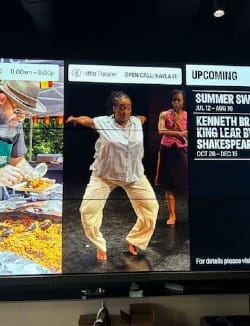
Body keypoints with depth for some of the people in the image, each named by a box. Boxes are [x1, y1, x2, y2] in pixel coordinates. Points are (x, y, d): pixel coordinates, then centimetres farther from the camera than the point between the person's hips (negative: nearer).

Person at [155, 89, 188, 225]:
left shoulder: (187, 116, 2)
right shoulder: (164, 114, 0)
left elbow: (186, 135, -6)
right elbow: (161, 131, -17)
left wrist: (177, 122, -13)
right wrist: (180, 133, -18)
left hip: (181, 152, 0)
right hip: (167, 151, 0)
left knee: (186, 183, 0)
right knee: (168, 184, 4)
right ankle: (172, 215, 15)